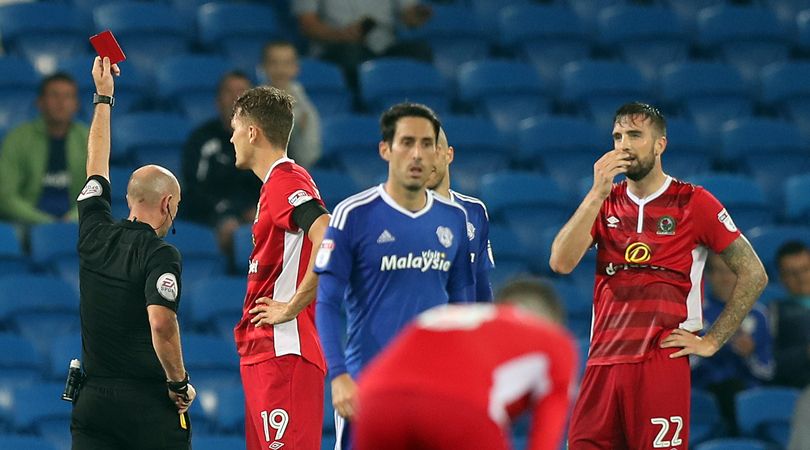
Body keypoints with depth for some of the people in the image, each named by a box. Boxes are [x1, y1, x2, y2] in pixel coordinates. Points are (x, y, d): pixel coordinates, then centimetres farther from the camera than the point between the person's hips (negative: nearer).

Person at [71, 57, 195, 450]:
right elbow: (161, 325, -24)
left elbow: (96, 167, 21)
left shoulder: (95, 237, 6)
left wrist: (103, 97, 30)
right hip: (150, 401, -5)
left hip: (93, 399, 5)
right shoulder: (161, 255, -10)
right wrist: (179, 384, -11)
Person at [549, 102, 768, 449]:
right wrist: (598, 194, -7)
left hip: (662, 364, -4)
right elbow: (561, 263, -1)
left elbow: (753, 275, 1)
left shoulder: (693, 203, 2)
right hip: (602, 364, 4)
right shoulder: (604, 203, 14)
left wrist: (711, 342, -2)